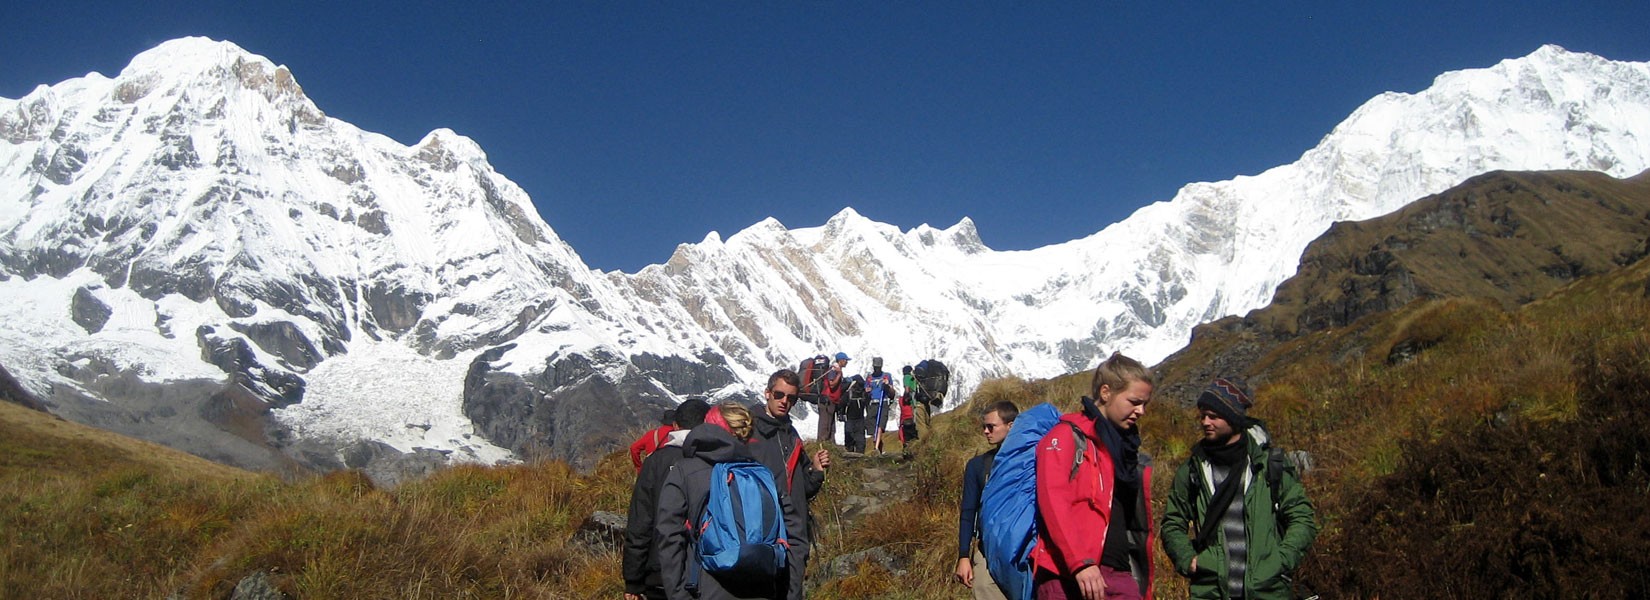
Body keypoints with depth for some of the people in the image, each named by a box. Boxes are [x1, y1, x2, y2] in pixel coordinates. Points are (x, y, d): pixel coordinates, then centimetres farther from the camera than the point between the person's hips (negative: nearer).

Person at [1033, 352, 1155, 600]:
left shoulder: (1133, 454, 22)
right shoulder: (1068, 436, -1)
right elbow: (1053, 501, -15)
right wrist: (1080, 563, -25)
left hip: (1120, 577, 6)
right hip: (1069, 575, -6)